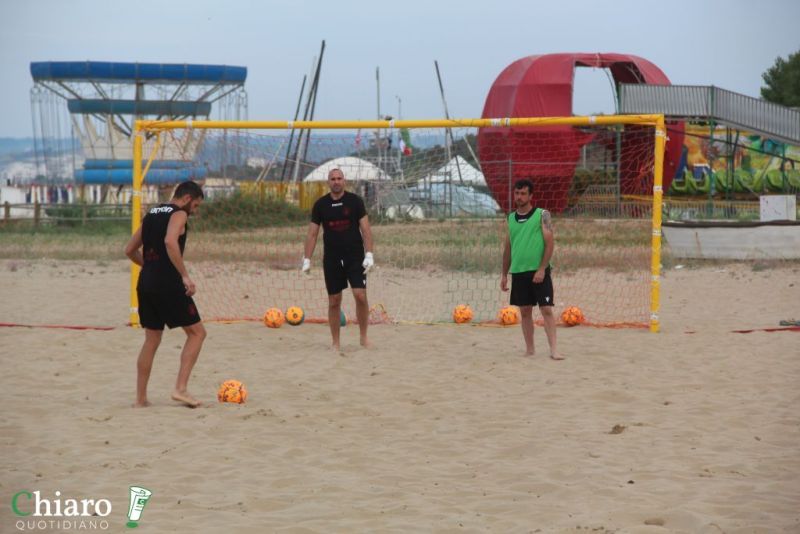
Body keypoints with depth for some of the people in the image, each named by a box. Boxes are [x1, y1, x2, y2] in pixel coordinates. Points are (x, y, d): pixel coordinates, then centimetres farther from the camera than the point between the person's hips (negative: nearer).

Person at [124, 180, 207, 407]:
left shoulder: (151, 214, 19)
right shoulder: (179, 214, -5)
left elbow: (130, 250, 22)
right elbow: (170, 242, -25)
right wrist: (185, 276, -24)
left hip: (145, 284, 8)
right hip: (168, 284, -8)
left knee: (151, 340, 14)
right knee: (197, 332, 4)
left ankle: (140, 398, 12)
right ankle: (180, 388, -7)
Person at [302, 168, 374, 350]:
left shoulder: (355, 201, -1)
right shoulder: (320, 204, 4)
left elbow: (365, 229, -3)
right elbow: (312, 233, 7)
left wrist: (369, 254, -12)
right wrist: (307, 259, 0)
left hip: (355, 257, -2)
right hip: (331, 258, 2)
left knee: (360, 296, -14)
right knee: (334, 301, 4)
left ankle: (363, 337, 2)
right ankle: (335, 343, 12)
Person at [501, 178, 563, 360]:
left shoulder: (542, 215, -3)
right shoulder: (510, 219, 11)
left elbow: (550, 243, -7)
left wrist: (542, 269, -15)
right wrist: (504, 274, 12)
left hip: (538, 271, -4)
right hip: (518, 272, 4)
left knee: (546, 309, -8)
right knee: (525, 311, 8)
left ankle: (553, 350, -10)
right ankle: (529, 349, 14)